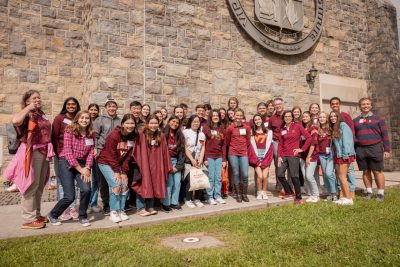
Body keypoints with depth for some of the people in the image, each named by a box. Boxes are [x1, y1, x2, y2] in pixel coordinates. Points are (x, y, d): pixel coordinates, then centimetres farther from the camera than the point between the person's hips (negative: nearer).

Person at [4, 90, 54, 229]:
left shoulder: (41, 115, 16)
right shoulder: (27, 114, -8)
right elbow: (15, 121, -32)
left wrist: (49, 151, 17)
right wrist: (28, 108, -17)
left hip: (44, 152, 8)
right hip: (32, 152, -8)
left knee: (40, 186, 14)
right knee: (31, 185, -4)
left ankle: (36, 215, 25)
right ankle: (29, 219, 3)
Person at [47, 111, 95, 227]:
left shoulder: (91, 134, 3)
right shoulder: (69, 131, -9)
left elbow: (91, 152, 1)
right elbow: (68, 152, -14)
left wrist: (87, 168, -14)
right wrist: (80, 169, -14)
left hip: (82, 164, 3)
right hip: (67, 163, -3)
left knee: (86, 190, -18)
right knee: (70, 197, -8)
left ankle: (83, 217, 7)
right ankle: (52, 215, 22)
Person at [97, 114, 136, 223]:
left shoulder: (133, 137, -5)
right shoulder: (114, 135, -22)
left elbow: (127, 156, -4)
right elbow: (111, 155, -19)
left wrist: (124, 172, -9)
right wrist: (116, 171, -16)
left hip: (119, 164, 6)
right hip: (106, 163, -5)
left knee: (125, 185, -4)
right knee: (116, 185, -17)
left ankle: (121, 210, 11)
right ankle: (113, 212, -2)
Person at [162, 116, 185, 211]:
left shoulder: (180, 136, 8)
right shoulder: (163, 134, -6)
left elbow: (182, 151, 7)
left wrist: (178, 166, -2)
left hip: (176, 161, 4)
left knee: (177, 182, 0)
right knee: (169, 182, -10)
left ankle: (174, 202, 14)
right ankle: (165, 203, 3)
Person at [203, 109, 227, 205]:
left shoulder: (222, 129, 11)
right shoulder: (206, 128, 0)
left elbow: (224, 145, 10)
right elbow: (203, 144, -5)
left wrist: (224, 159, 5)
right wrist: (205, 158, -11)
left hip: (219, 156, 4)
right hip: (209, 156, -4)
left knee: (219, 177, 5)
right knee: (211, 177, -1)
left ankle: (218, 196, 15)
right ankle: (210, 197, 9)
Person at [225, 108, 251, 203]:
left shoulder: (247, 127, 3)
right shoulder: (230, 127, -2)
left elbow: (248, 140, 12)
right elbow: (227, 141, 7)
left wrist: (243, 147, 11)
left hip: (243, 153, 1)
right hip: (233, 153, -1)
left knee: (245, 174, -4)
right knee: (236, 174, 3)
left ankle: (244, 194, 14)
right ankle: (238, 195, 15)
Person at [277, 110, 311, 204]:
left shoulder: (297, 126, 0)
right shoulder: (282, 129, 12)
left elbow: (309, 137, -4)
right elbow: (280, 144, 10)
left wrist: (302, 149, -5)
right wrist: (279, 156, 3)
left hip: (294, 155, -4)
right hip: (284, 155, 5)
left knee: (294, 176, -8)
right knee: (280, 174, -2)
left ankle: (298, 197, 8)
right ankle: (289, 192, 20)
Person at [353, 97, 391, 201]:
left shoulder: (378, 118, 5)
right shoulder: (355, 120, 11)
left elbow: (384, 135, 2)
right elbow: (353, 136, 12)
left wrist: (387, 149, -4)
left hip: (375, 149, -2)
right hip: (360, 150, 2)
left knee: (377, 171, -1)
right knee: (366, 171, 8)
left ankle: (381, 193, 10)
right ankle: (369, 192, 18)